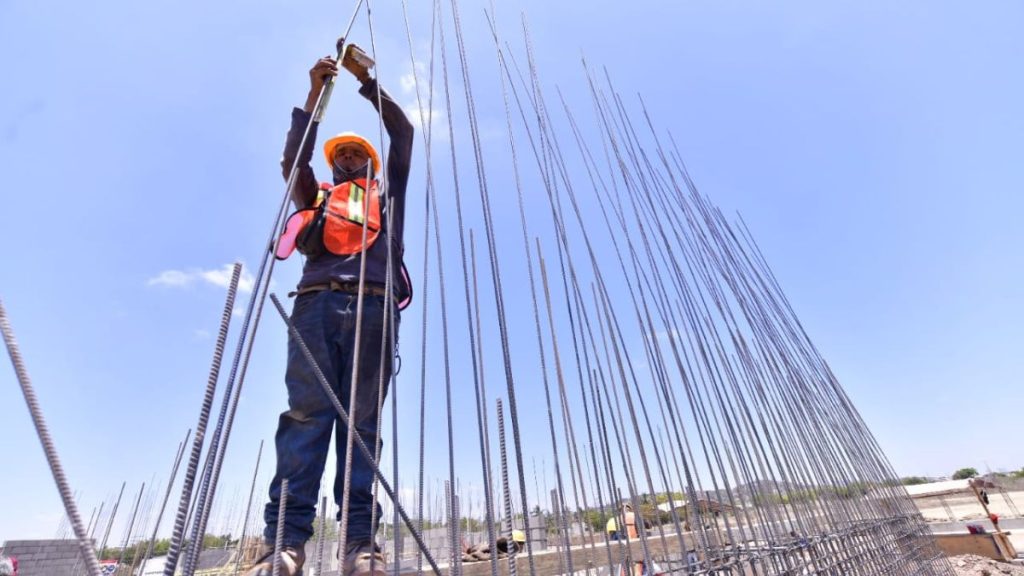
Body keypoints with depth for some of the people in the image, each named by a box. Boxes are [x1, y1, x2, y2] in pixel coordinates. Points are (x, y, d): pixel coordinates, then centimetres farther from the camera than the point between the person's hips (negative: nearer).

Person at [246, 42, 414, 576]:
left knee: (362, 416, -9)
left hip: (372, 305, -1)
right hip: (317, 302, 1)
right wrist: (315, 93, 21)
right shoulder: (317, 198, 35)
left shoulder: (387, 193, 33)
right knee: (306, 410, -12)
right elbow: (292, 160, 19)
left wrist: (367, 80, 32)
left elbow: (402, 132, 30)